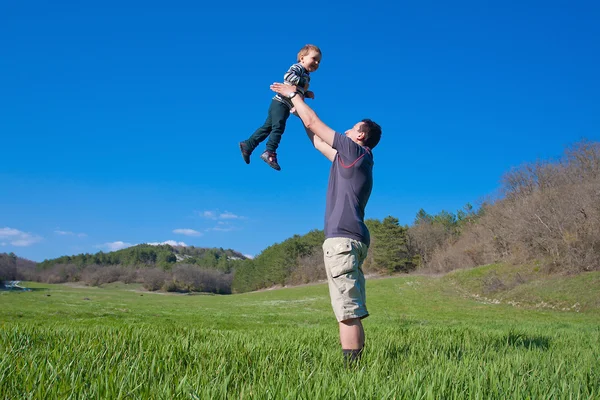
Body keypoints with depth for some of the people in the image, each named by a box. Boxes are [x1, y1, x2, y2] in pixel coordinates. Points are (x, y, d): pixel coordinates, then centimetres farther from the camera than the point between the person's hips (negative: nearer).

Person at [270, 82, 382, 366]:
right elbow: (318, 142, 35)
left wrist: (293, 95, 18)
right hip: (353, 239, 10)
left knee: (348, 313, -15)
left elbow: (313, 123, 5)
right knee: (352, 313, 6)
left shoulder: (355, 150, 1)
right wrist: (298, 110, 40)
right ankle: (354, 366, 7)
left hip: (342, 238, -10)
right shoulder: (352, 159, 25)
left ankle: (351, 367, -17)